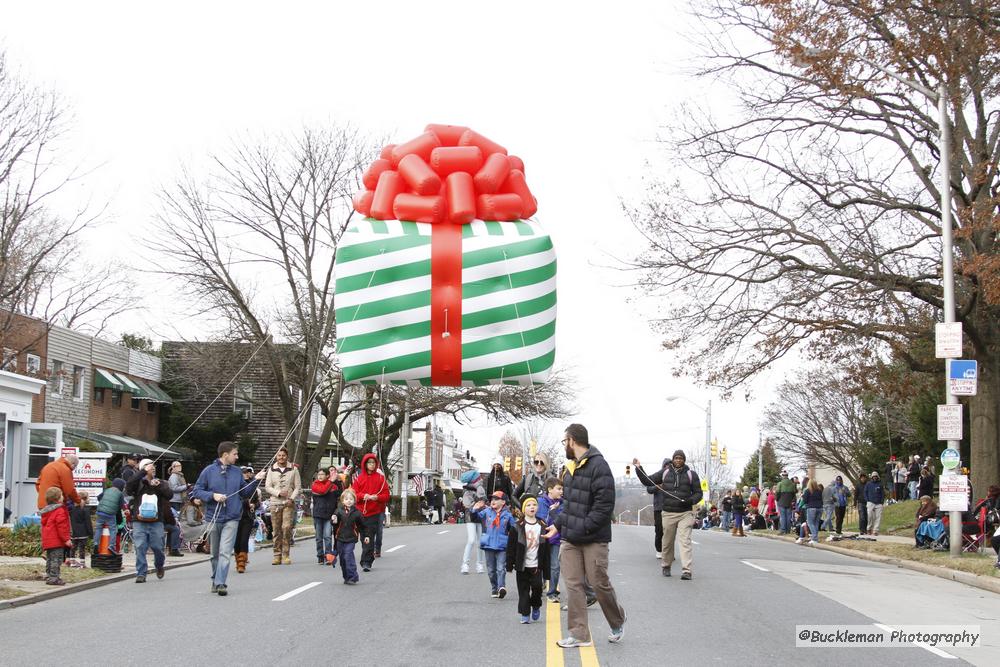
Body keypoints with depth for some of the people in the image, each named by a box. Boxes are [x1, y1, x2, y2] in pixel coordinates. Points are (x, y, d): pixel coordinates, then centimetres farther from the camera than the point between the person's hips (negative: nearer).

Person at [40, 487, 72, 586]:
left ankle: (49, 576, 21)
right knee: (56, 559, -7)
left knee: (49, 559, 16)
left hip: (47, 541, 9)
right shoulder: (60, 511, -15)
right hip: (57, 541, -9)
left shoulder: (46, 511, 15)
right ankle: (54, 578, -9)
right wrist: (66, 539, -16)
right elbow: (62, 527, -20)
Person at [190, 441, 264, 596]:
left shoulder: (237, 472, 8)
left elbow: (246, 493, 16)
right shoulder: (209, 471, -2)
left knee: (225, 552, -13)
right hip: (213, 518, -1)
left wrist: (255, 480, 3)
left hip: (231, 519, 1)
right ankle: (215, 580, 27)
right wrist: (212, 495, -14)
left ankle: (220, 583, -17)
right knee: (215, 553, 11)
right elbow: (196, 491, -1)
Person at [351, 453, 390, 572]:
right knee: (364, 538, 8)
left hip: (374, 513, -3)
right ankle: (370, 560, 23)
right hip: (361, 512, 3)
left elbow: (386, 495, 3)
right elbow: (354, 494, 5)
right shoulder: (359, 478, 8)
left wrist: (377, 497, -16)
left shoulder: (381, 478, 4)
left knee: (369, 538, -11)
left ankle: (366, 562, -13)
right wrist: (363, 496, -14)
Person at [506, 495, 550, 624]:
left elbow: (546, 549, 8)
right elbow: (511, 547, -2)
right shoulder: (517, 527, -3)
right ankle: (525, 614, 9)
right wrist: (509, 565, -5)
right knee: (523, 590, 1)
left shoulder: (542, 526, 4)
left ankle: (536, 606, 26)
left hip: (537, 566, 1)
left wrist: (546, 568, 5)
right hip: (522, 565, -1)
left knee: (537, 588, 0)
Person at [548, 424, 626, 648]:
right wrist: (558, 525, 10)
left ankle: (618, 623, 25)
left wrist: (583, 529, -20)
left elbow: (604, 505, -19)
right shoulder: (571, 467, 14)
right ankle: (579, 634, 8)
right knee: (573, 585, 3)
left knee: (599, 583, 0)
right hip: (571, 539, 8)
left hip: (594, 539, -8)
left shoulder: (598, 466, -14)